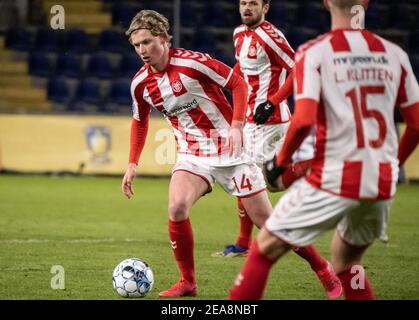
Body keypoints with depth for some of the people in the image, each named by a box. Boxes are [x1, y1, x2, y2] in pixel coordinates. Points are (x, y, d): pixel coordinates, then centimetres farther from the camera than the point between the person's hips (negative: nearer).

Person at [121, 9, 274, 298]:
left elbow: (238, 83, -11)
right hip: (191, 154, 4)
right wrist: (132, 164, 12)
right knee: (177, 209, -22)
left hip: (228, 147, -4)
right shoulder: (140, 84, -1)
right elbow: (140, 121, 18)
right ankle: (188, 282, -4)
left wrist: (236, 126, -21)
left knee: (264, 217, -2)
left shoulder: (192, 62, -18)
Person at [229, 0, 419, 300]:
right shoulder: (394, 55, 7)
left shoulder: (313, 52, -5)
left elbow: (304, 120, -16)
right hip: (383, 184, 5)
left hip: (333, 180, -4)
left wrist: (280, 161, 0)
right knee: (346, 262, 25)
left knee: (265, 249, 9)